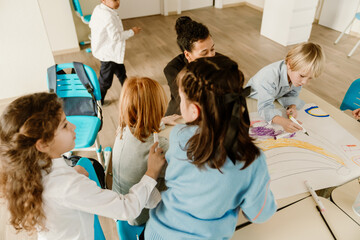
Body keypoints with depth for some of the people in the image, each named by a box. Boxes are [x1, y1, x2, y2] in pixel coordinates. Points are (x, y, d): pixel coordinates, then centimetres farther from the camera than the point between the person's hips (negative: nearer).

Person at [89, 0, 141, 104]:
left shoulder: (98, 9, -2)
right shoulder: (109, 16, -31)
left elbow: (91, 24, 10)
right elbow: (116, 36, -28)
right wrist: (132, 32, -16)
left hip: (102, 49, 10)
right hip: (109, 54, -10)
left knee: (120, 71, 27)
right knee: (105, 80, 9)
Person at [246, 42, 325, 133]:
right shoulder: (270, 77, -45)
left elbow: (292, 95, -8)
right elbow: (265, 107, -50)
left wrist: (292, 107, -32)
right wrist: (283, 121, -67)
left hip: (276, 96, 6)